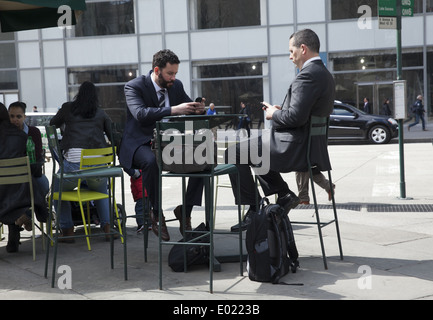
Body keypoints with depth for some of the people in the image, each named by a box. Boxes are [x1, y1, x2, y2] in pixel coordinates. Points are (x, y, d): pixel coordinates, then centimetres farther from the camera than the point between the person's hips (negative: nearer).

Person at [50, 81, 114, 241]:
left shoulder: (68, 108, 14)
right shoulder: (101, 113, 15)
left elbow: (53, 124, 30)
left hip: (73, 162, -2)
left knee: (58, 192, 26)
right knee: (102, 192, 33)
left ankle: (67, 230, 19)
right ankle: (107, 227, 17)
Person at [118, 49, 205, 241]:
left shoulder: (176, 86, 8)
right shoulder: (134, 86, -10)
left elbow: (189, 109, 13)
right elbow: (141, 114, -27)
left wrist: (199, 109, -14)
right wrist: (173, 110, -36)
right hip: (140, 144, -5)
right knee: (151, 161, -39)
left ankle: (186, 209, -6)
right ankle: (157, 214, -21)